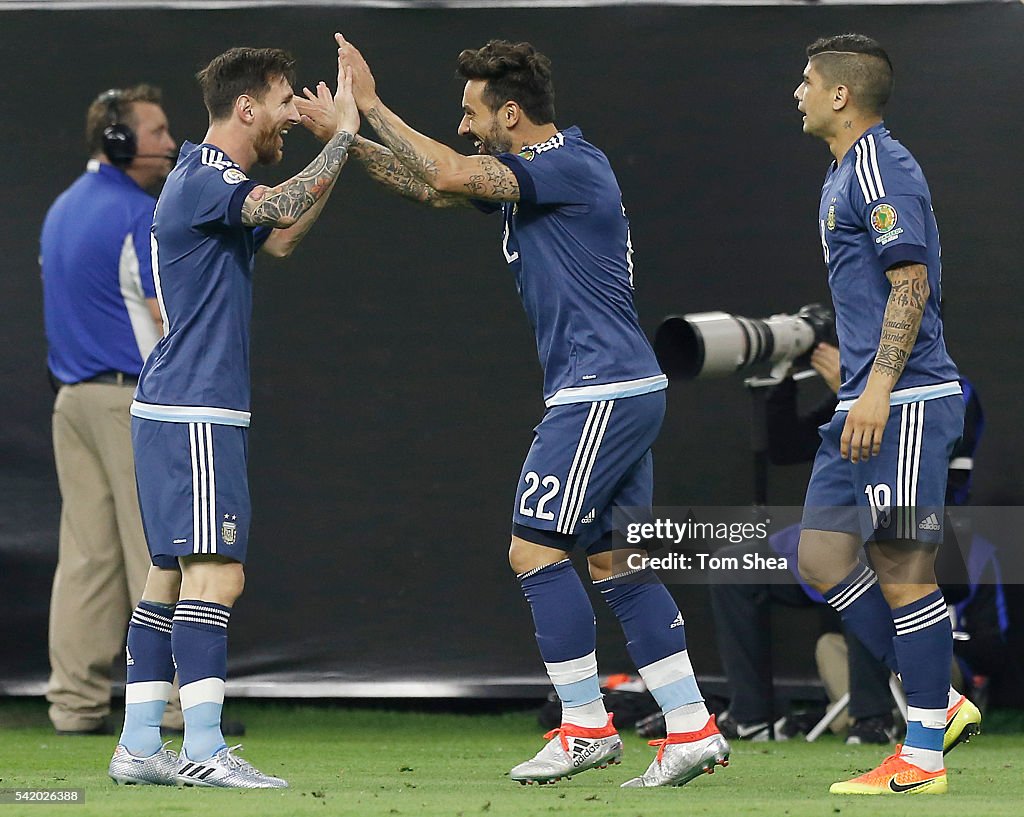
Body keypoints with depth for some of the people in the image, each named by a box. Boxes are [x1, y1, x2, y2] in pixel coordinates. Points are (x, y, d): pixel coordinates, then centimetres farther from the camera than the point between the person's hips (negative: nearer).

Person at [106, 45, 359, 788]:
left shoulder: (209, 180, 17)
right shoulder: (204, 180, -14)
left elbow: (279, 238, 25)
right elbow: (286, 209, -30)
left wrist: (341, 145, 17)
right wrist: (341, 134, -19)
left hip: (179, 412, 11)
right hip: (193, 413, -11)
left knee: (173, 576, 10)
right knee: (215, 572, -14)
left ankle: (139, 744, 10)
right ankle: (203, 749, -18)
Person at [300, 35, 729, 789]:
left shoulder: (573, 166, -14)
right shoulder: (529, 173, 15)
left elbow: (450, 174, -23)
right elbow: (431, 184, 23)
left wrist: (372, 105, -14)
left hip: (601, 391, -10)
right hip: (626, 390, 10)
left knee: (534, 549, -7)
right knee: (615, 562, 8)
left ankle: (587, 727, -3)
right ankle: (692, 730, 6)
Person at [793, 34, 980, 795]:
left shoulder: (880, 167, -12)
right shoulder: (845, 173, 19)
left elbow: (911, 285, -19)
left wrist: (879, 389, -24)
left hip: (904, 400, -11)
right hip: (868, 403, 11)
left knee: (901, 568, -7)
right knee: (823, 554, 9)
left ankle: (922, 758, -2)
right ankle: (940, 702, 12)